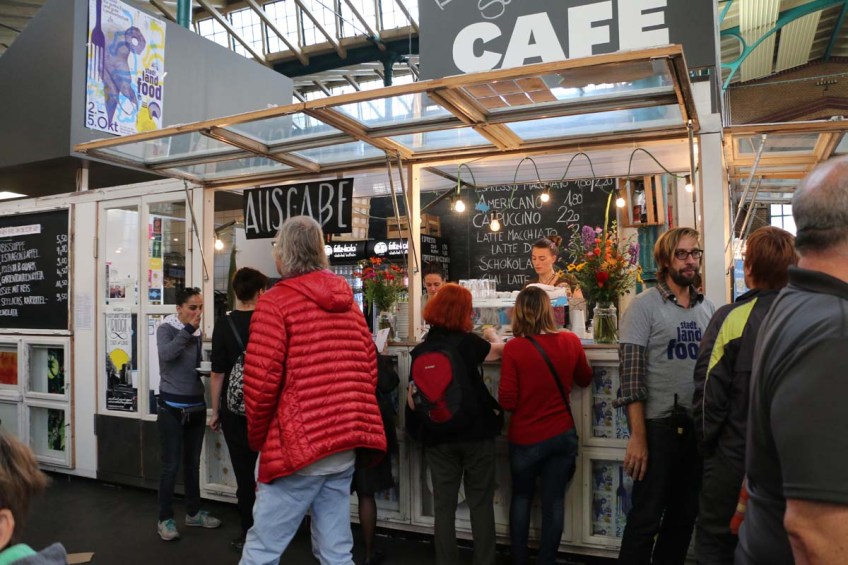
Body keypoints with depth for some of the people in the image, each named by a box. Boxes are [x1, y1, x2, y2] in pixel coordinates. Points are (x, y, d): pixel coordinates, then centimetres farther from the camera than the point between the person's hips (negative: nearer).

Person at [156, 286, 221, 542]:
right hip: (172, 408, -5)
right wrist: (189, 328, -25)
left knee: (193, 463, 14)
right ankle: (165, 519, 13)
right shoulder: (166, 328, -8)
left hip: (196, 406, 6)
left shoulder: (197, 334, 7)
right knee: (171, 465, -1)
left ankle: (193, 512, 26)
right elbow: (166, 354, -28)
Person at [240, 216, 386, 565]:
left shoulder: (275, 302, -7)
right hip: (345, 443, 7)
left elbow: (261, 381, -13)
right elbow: (369, 368, 15)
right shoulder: (348, 303, 13)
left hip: (299, 445, -7)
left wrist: (258, 438, 2)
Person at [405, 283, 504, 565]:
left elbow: (412, 400, -1)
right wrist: (493, 334, 33)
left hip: (437, 436, 3)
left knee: (443, 505, 11)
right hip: (475, 432, -2)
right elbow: (500, 349, 12)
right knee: (480, 503, 10)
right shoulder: (468, 342, -9)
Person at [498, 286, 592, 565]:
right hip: (562, 435, 2)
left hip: (525, 438, -2)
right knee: (554, 501, 12)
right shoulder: (570, 341, -7)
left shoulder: (513, 348, -17)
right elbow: (585, 380, 11)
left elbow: (507, 401, -14)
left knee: (521, 497, 18)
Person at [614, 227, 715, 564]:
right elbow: (631, 376, -13)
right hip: (659, 426, -5)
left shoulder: (708, 308, 8)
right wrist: (637, 436, -17)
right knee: (646, 519, 3)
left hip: (698, 427, 6)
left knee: (685, 517, 17)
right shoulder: (644, 306, -9)